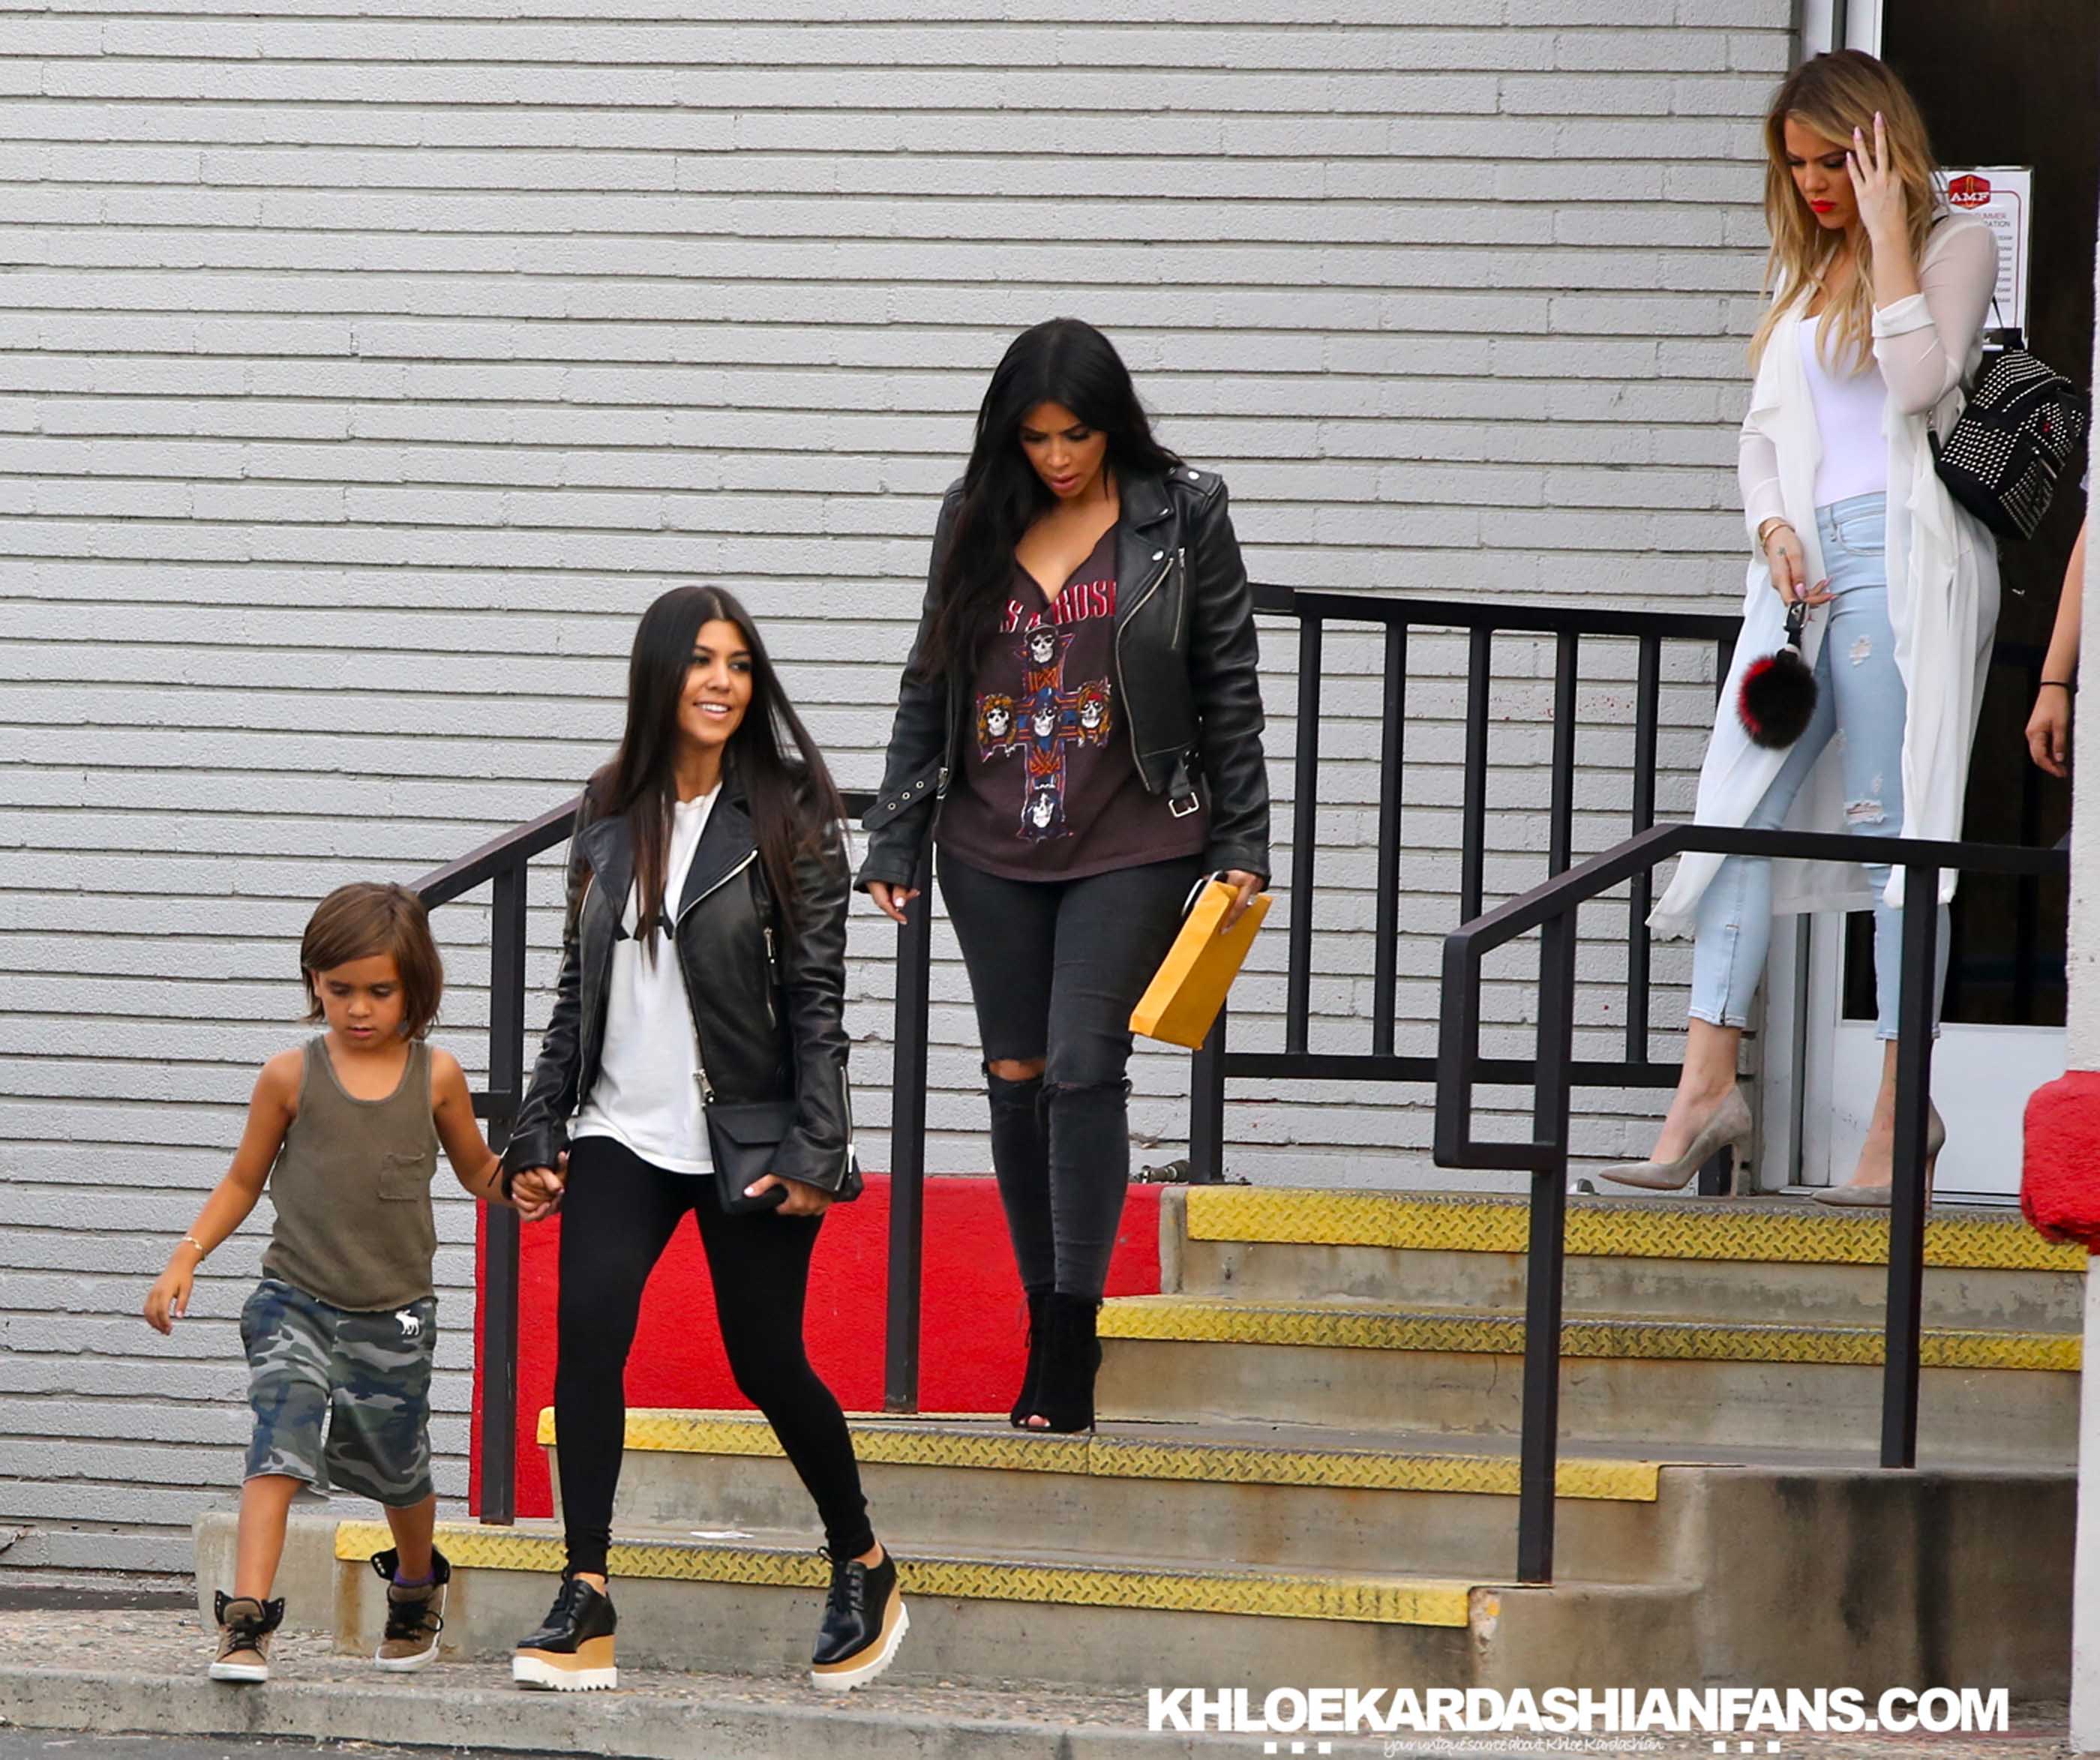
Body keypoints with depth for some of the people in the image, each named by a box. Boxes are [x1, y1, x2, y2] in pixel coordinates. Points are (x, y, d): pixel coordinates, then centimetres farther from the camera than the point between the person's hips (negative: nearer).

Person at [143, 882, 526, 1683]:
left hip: (395, 1316, 2)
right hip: (296, 1305, -2)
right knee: (280, 1445, -20)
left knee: (396, 1466, 15)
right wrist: (186, 1258, -1)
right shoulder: (291, 1076, -2)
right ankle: (245, 1623, -25)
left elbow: (477, 1170, 15)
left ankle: (415, 1586, 45)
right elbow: (243, 1181, 8)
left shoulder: (436, 1077, 0)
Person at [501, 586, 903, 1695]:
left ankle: (863, 1569, 26)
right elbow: (577, 990, 15)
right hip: (623, 1131, 3)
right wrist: (538, 1133, 11)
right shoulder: (612, 815, 9)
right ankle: (584, 1608, -16)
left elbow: (815, 997, -6)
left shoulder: (788, 815, -3)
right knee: (587, 1324, -16)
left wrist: (817, 1152, -12)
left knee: (767, 1361, 2)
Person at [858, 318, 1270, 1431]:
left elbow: (1228, 691, 2)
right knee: (1016, 1075, 6)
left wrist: (1242, 844, -2)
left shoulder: (1182, 516, -1)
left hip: (1131, 846, -4)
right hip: (993, 847, 4)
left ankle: (1071, 1338, -8)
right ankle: (1046, 1320, 17)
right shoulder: (976, 521, 7)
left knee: (1083, 1068, -11)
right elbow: (928, 690, 12)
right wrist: (893, 840, 8)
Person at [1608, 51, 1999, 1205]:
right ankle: (1707, 1087, -6)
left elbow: (1919, 387, -13)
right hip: (1804, 561, 6)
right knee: (1741, 813, -4)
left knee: (1894, 825, -7)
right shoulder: (1805, 273, 21)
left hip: (1902, 557, -6)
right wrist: (1774, 529, 3)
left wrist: (1889, 236, -12)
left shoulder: (1950, 245, 2)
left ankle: (1902, 1108, -5)